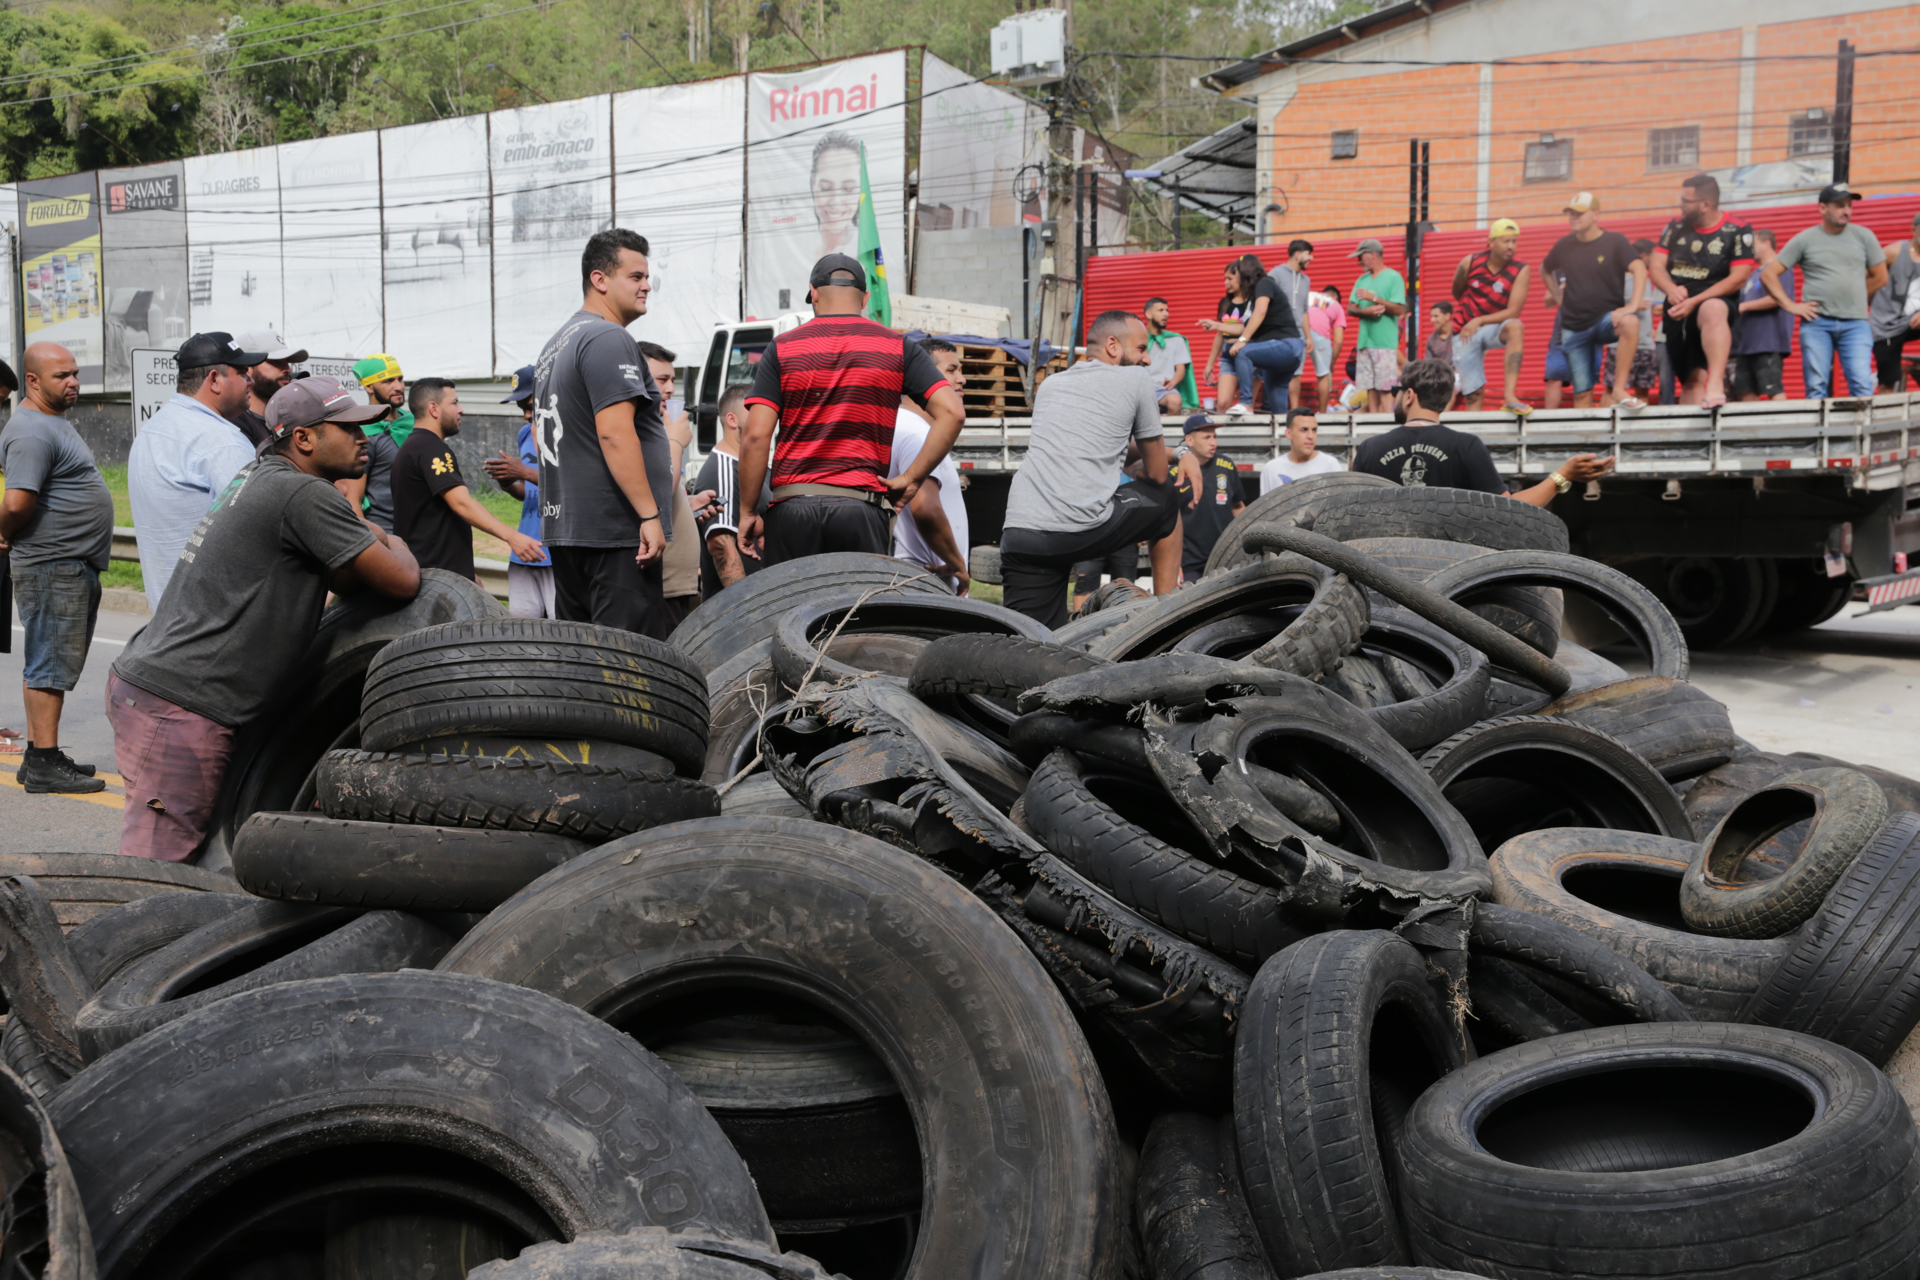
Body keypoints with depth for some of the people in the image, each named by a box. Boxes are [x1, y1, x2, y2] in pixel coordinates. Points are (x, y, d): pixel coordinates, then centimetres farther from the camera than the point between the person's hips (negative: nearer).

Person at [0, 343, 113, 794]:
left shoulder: (54, 422, 18)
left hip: (75, 566, 10)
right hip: (54, 566, -10)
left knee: (51, 664, 14)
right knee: (50, 665, -7)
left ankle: (41, 757, 22)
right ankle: (44, 765, -4)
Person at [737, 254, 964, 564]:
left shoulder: (782, 349, 6)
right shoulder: (897, 348, 7)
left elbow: (756, 436, -2)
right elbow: (951, 413, -4)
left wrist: (748, 512, 4)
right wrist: (911, 479, 0)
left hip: (791, 506, 1)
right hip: (860, 508, 0)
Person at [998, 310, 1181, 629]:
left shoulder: (1050, 384, 25)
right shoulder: (1135, 379, 9)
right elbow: (1156, 473, 14)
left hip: (1018, 537, 5)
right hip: (1085, 530, -4)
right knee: (1166, 498, 23)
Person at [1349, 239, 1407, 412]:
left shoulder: (1393, 277, -2)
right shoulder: (1362, 279, 17)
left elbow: (1400, 309, -10)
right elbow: (1351, 308, 11)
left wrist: (1374, 298, -16)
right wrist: (1365, 311, -9)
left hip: (1385, 343, -6)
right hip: (1365, 341, 6)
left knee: (1385, 388, -10)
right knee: (1370, 388, 5)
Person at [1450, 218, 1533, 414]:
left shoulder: (1521, 271, -11)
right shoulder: (1470, 263, -8)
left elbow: (1513, 312, -17)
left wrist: (1479, 321, -25)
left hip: (1493, 327, -1)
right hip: (1465, 332, 1)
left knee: (1515, 326, -35)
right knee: (1474, 392, -5)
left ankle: (1509, 396, -42)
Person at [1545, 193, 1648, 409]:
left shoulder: (1615, 241, -5)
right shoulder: (1564, 245, 6)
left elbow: (1639, 269, -18)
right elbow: (1545, 270, 26)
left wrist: (1632, 305, -31)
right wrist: (1556, 294, 14)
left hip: (1606, 317, -3)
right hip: (1574, 327, 3)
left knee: (1630, 322, -38)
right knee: (1582, 393, -2)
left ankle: (1620, 389, -33)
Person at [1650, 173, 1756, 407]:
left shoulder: (1737, 232, -2)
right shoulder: (1676, 227, 11)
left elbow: (1738, 278, -9)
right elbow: (1656, 267, 9)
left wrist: (1694, 302, -17)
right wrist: (1672, 290, -14)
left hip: (1716, 302, -5)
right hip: (1678, 311, 5)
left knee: (1712, 310, -41)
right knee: (1694, 378, -2)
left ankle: (1716, 384, -54)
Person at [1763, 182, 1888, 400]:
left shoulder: (1864, 236, 11)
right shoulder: (1805, 239, 6)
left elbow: (1880, 278, 17)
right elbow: (1768, 275, 5)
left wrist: (1854, 299, 12)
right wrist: (1790, 306, -1)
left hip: (1855, 324, 1)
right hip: (1816, 323, -1)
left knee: (1862, 386, -10)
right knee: (1816, 388, -3)